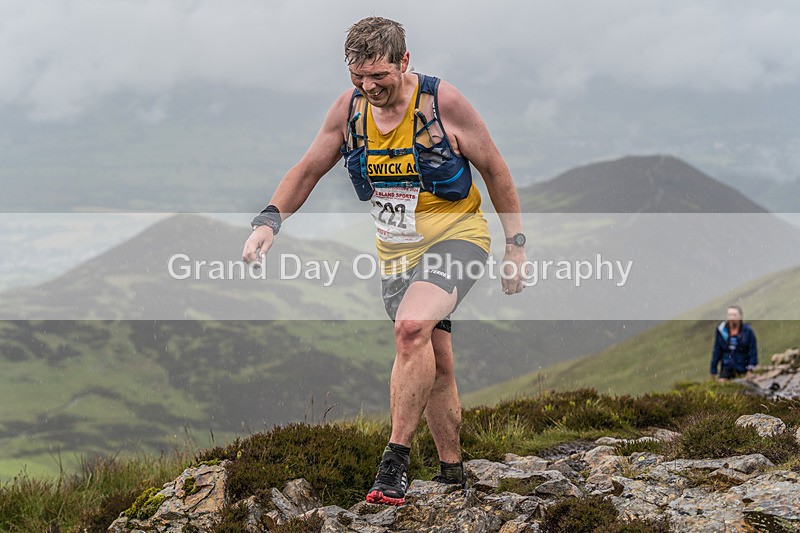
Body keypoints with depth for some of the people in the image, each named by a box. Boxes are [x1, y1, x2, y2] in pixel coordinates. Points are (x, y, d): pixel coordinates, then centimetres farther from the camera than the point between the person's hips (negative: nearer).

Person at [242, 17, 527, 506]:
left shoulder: (443, 102, -16)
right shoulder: (349, 108, -4)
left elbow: (495, 171, -6)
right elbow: (309, 170, 6)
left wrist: (516, 246, -4)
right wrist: (269, 221, -10)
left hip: (456, 236, -5)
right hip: (396, 249, 5)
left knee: (412, 327, -29)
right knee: (435, 363, 8)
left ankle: (396, 458, -24)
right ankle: (452, 472, 23)